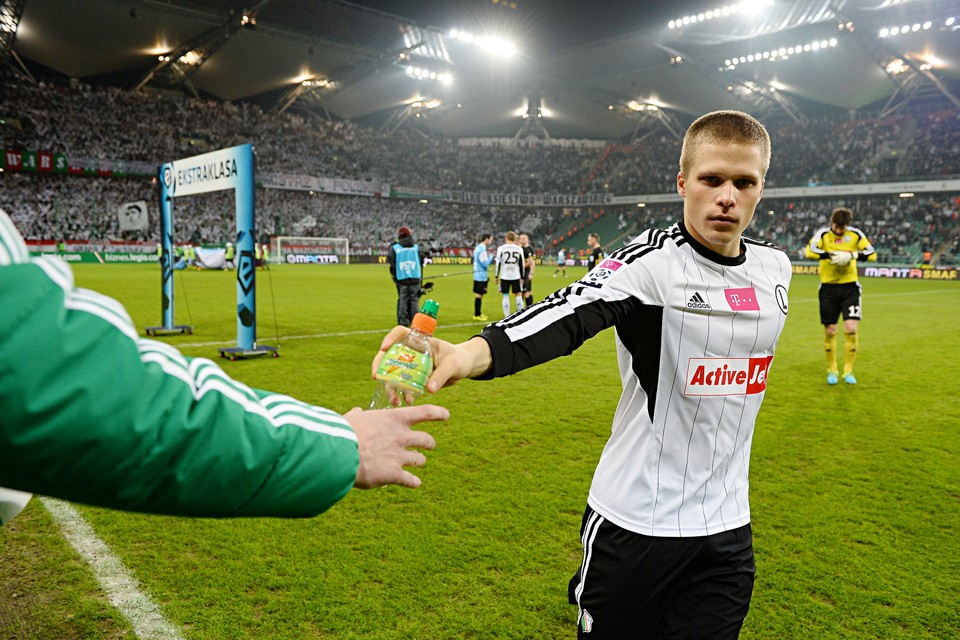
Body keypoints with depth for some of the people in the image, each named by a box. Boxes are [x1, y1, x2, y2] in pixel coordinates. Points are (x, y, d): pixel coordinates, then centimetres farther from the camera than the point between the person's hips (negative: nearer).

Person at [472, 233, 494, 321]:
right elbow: (485, 263, -21)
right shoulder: (482, 249, -19)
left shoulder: (478, 247, 13)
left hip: (478, 275, 10)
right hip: (481, 276, -10)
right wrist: (491, 256, -8)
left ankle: (478, 313, 22)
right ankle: (477, 315, 1)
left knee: (479, 294, 15)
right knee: (479, 295, -4)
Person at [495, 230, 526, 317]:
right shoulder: (519, 249, 4)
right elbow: (521, 264, 7)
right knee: (518, 295, 7)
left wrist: (496, 276, 4)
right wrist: (522, 277, 14)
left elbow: (498, 263, -2)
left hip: (504, 276, -1)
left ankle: (507, 317, 3)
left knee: (505, 296, 4)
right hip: (516, 276, 1)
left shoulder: (501, 248, -1)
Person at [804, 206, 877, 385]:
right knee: (830, 331, 4)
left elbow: (872, 254, -5)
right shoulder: (823, 234, -6)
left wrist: (851, 255, -20)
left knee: (851, 329, -9)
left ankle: (848, 371, 7)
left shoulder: (855, 234, -1)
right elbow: (809, 252, -22)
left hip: (850, 286, 1)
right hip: (828, 287, -1)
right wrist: (831, 255, -32)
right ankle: (832, 370, 20)